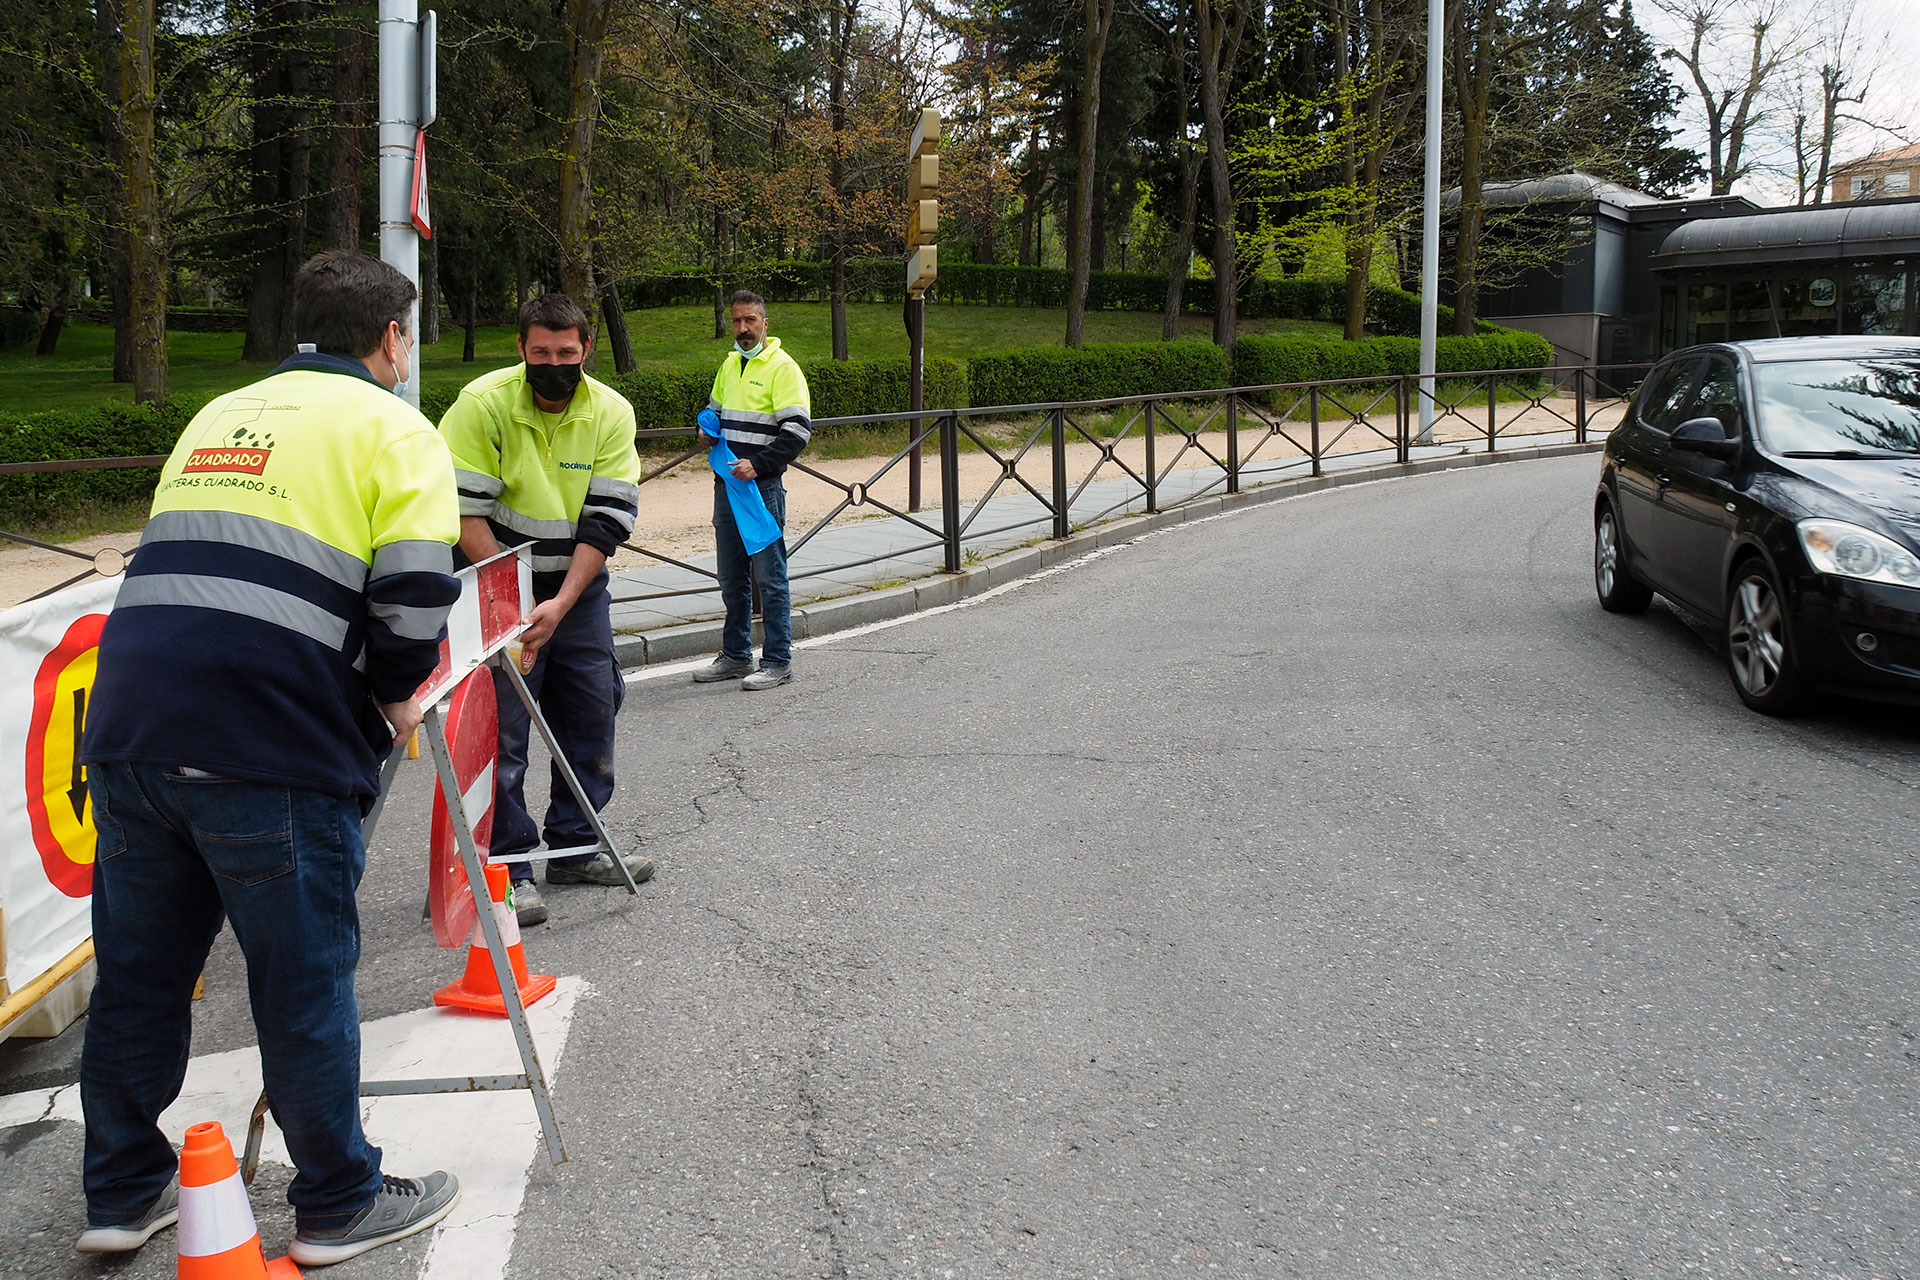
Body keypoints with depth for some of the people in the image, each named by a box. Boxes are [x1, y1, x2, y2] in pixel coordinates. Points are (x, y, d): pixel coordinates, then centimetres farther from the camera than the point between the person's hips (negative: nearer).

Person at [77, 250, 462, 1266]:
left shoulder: (216, 416, 24)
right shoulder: (391, 428, 3)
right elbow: (416, 593, -10)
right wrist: (397, 693, 8)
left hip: (126, 729, 7)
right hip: (267, 751, -6)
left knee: (138, 972, 17)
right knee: (304, 980, 6)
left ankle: (123, 1193, 30)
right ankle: (339, 1203, 20)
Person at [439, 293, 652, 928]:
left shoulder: (612, 413, -8)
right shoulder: (483, 403, -17)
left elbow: (606, 519, -12)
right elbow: (463, 511, -18)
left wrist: (561, 603, -21)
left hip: (578, 587, 4)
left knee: (592, 710, 10)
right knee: (502, 726, -5)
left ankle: (573, 848, 25)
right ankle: (507, 866, 5)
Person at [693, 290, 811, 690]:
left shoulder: (781, 367, -7)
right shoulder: (729, 365, 16)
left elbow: (798, 429, -13)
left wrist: (758, 465, -20)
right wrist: (708, 427, 8)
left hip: (763, 485, -7)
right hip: (726, 482, 8)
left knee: (769, 576, -4)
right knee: (731, 577, 13)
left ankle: (777, 661, 2)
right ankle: (735, 655, 23)